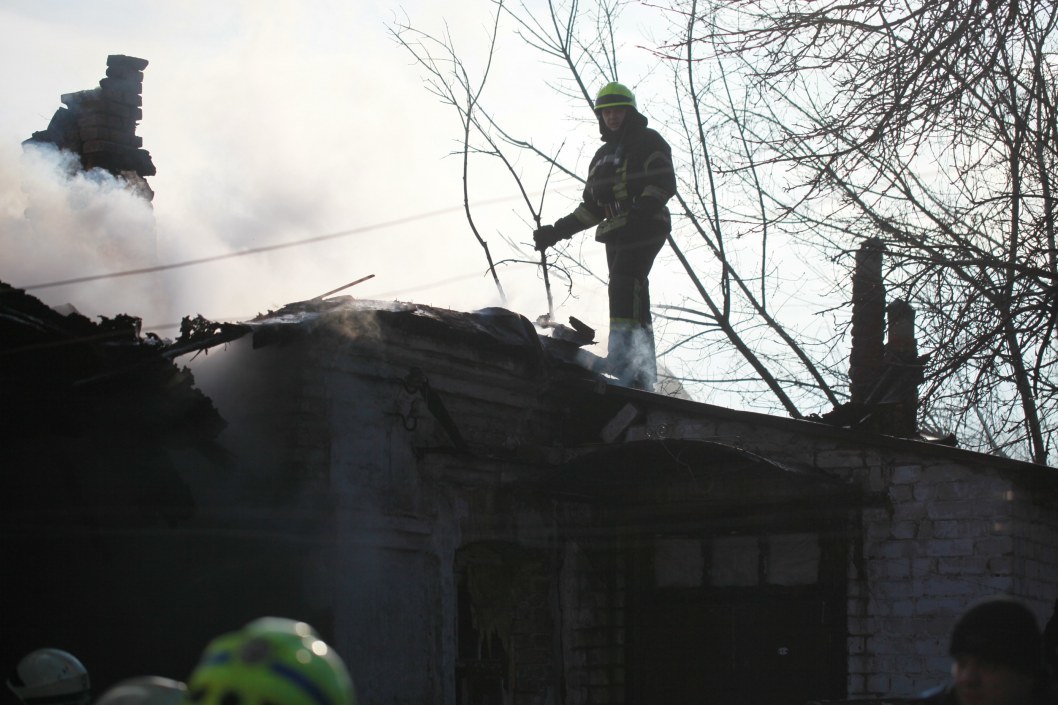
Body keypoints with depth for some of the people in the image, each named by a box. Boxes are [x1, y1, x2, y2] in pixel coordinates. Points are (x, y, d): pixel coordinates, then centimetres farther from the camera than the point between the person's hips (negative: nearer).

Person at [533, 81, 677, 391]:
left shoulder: (648, 142, 4)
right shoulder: (603, 156, 28)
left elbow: (664, 182, -10)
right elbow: (591, 207, 29)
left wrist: (643, 207, -28)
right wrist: (557, 231, 20)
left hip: (644, 227, -8)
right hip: (616, 234, 8)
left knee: (624, 286, -24)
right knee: (633, 298, 4)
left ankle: (626, 363, -34)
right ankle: (645, 373, 4)